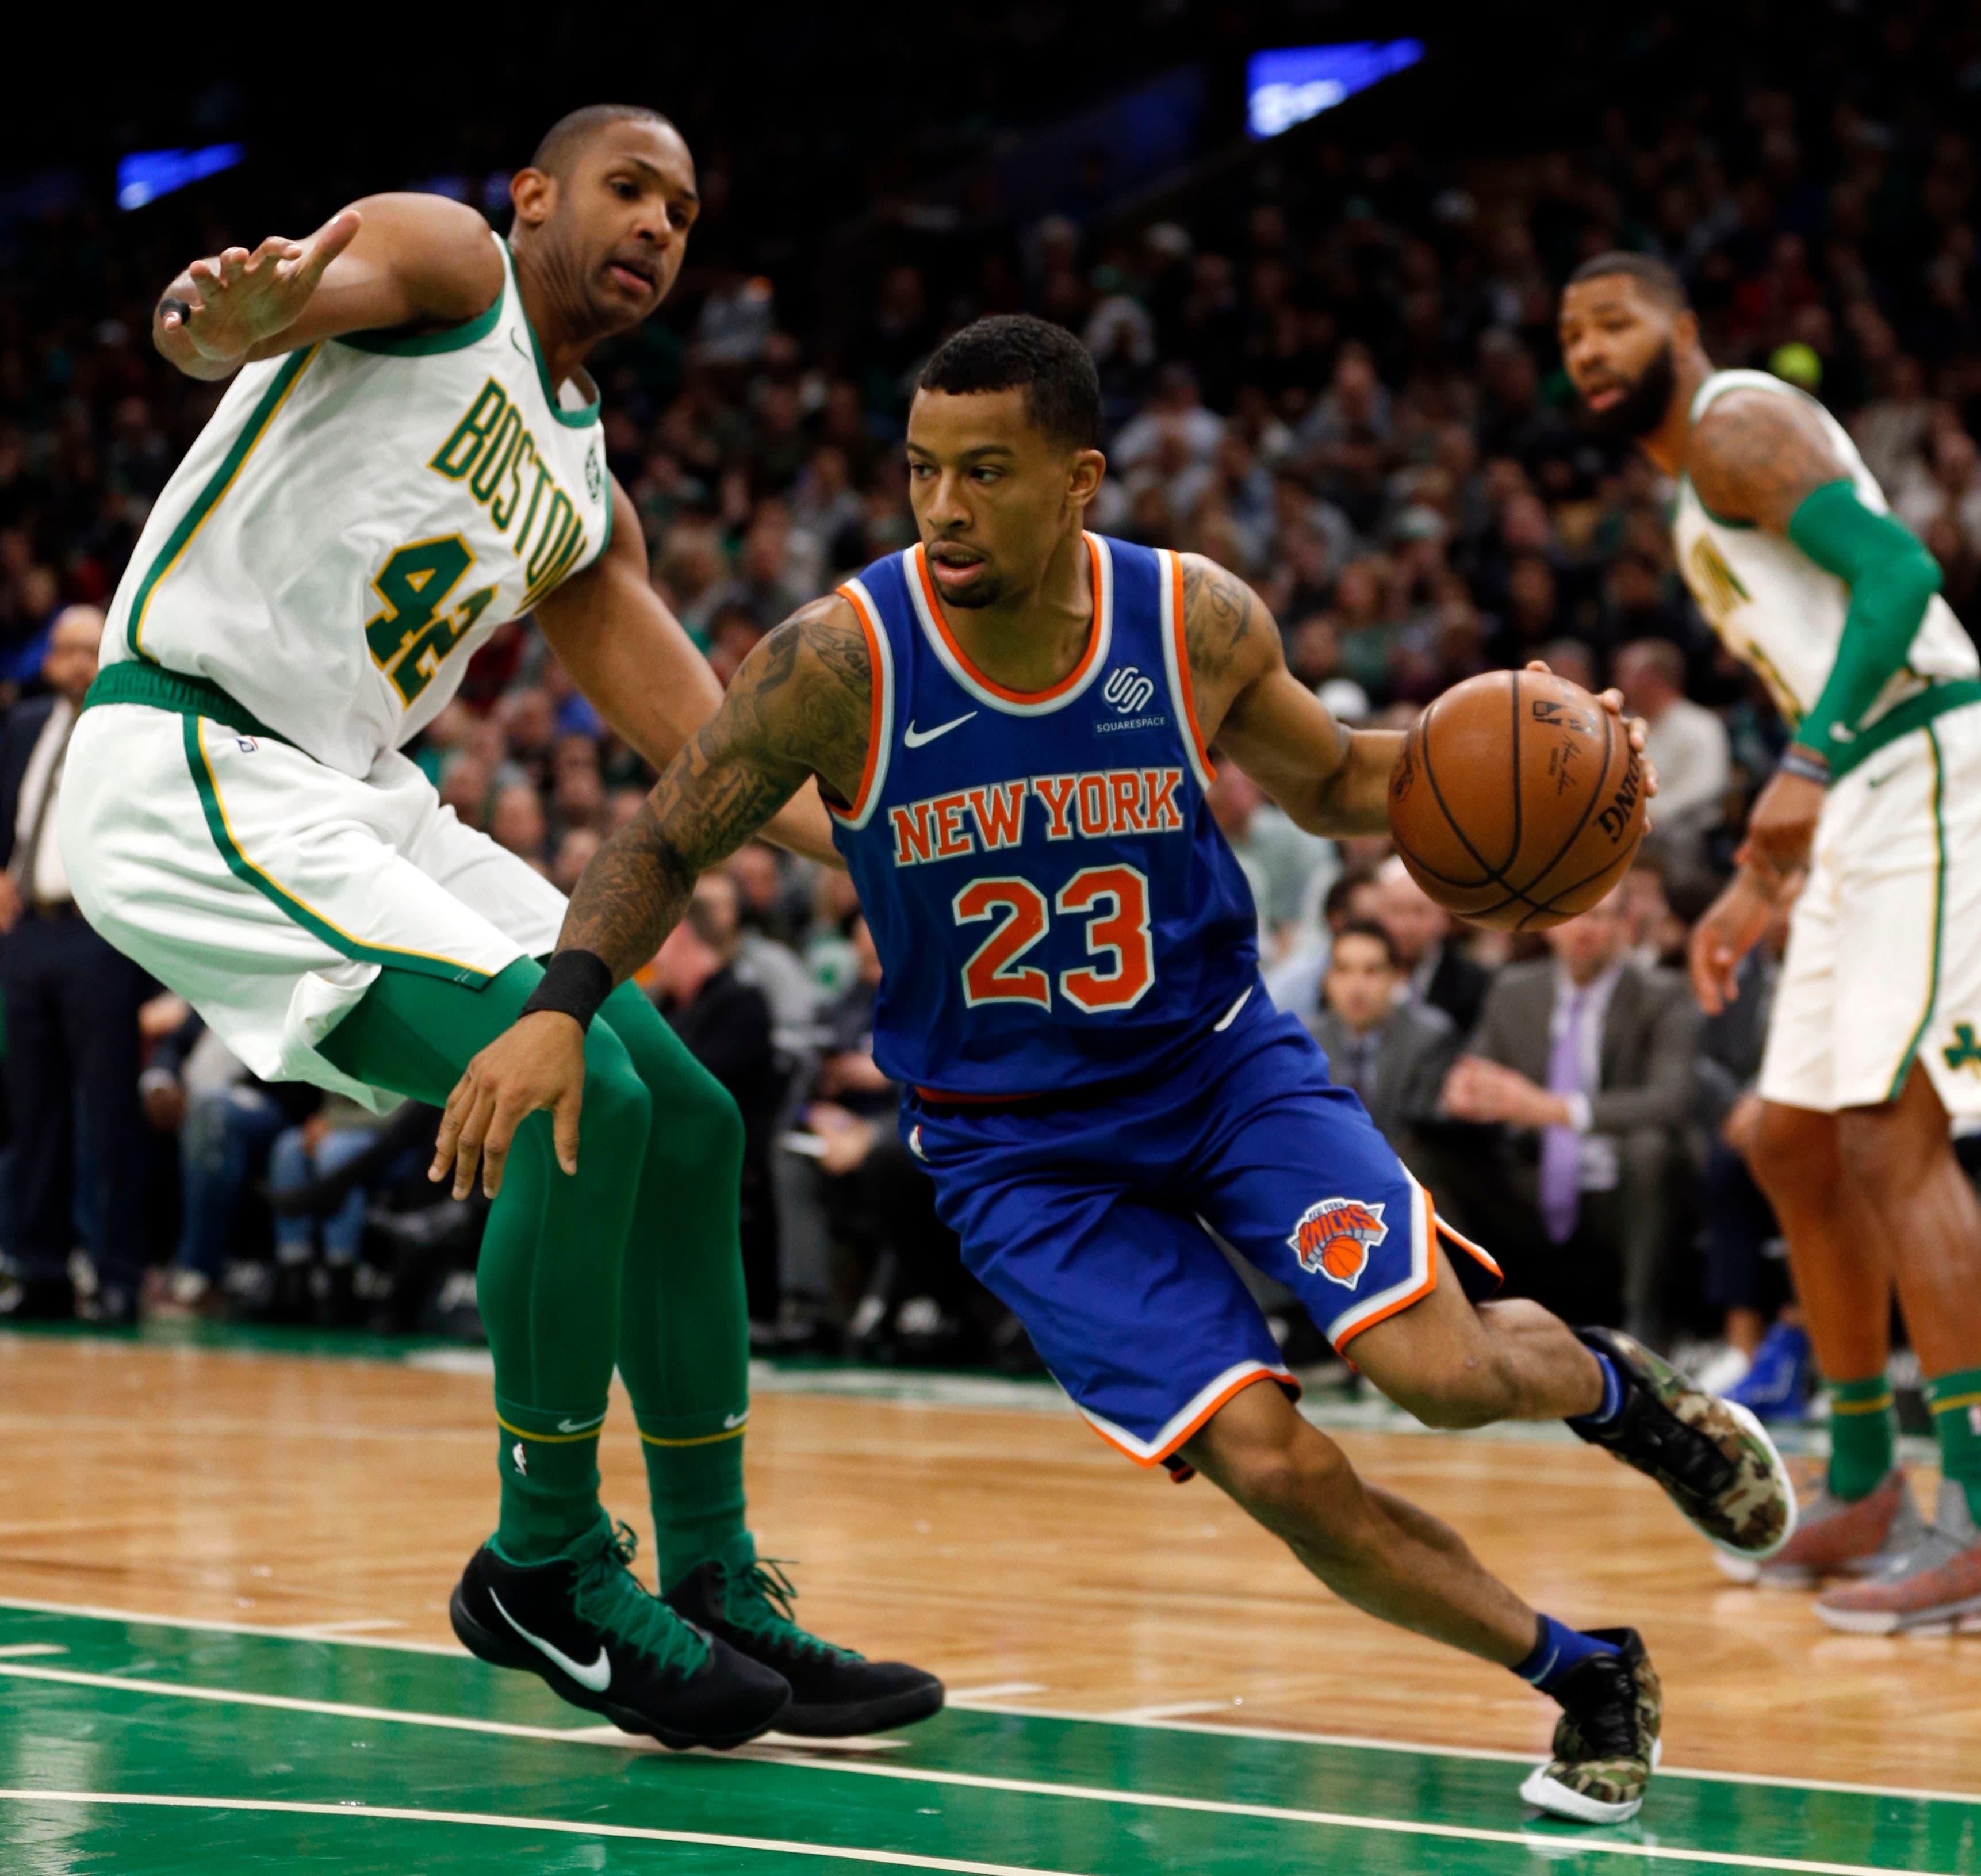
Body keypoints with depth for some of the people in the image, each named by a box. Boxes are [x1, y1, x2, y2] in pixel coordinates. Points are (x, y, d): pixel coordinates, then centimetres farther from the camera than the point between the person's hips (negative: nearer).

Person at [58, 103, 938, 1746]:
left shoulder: (583, 491, 19)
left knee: (689, 1129, 5)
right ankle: (545, 1568, -6)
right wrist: (224, 307, -49)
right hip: (194, 774, -9)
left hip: (361, 801, 9)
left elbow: (703, 732, 18)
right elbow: (295, 290, -24)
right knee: (581, 1095, -22)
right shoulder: (442, 260, -3)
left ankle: (720, 1592, 14)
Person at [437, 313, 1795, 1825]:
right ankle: (1583, 1676, 8)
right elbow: (664, 849, -7)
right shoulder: (841, 663, -19)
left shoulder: (1203, 624, -13)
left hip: (1223, 1057, 1)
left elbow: (1329, 784, 7)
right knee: (1271, 1464, -15)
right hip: (1016, 1145, -1)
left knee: (1438, 1371, -19)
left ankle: (1597, 1379, 19)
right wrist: (560, 1009, -24)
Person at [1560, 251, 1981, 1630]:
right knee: (1795, 1145, 13)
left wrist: (1807, 768, -31)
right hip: (1863, 805, 11)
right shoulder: (1702, 491, 24)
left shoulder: (1735, 425, -7)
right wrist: (1760, 887, 26)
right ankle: (1863, 1488, 22)